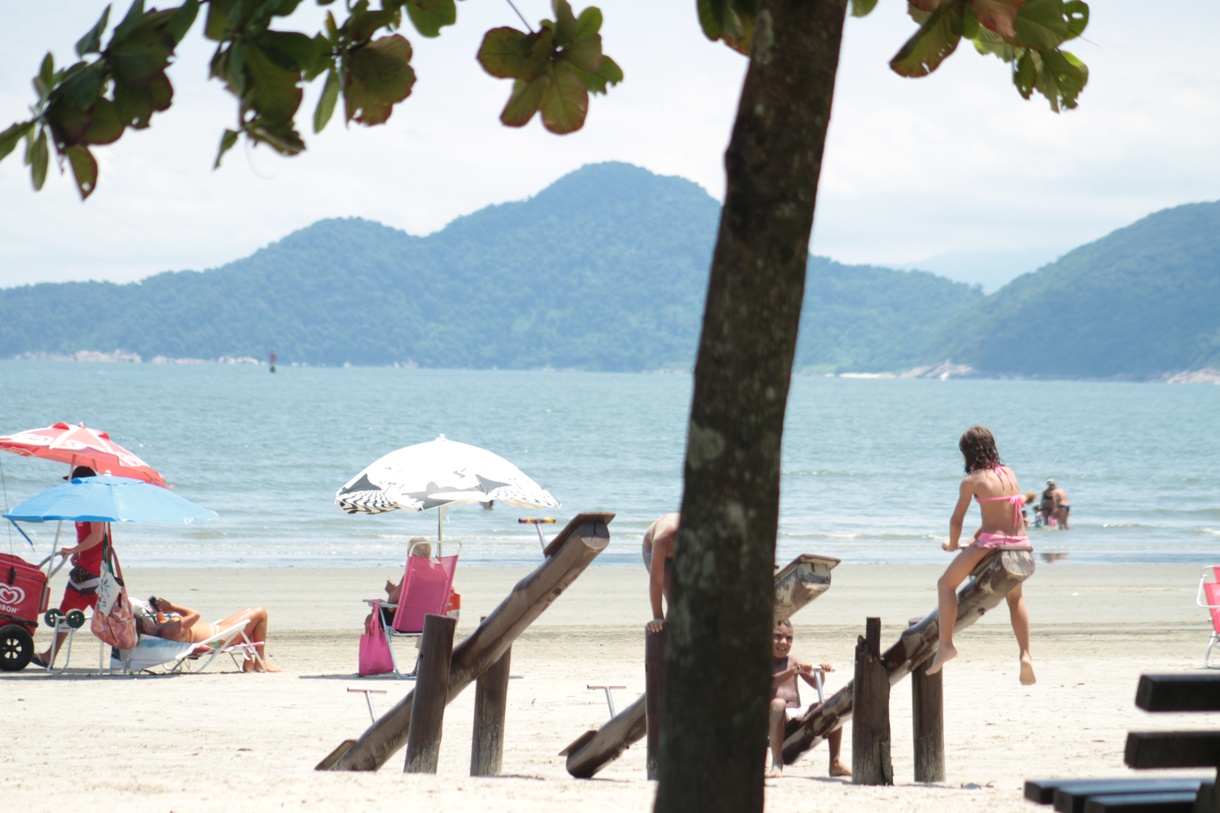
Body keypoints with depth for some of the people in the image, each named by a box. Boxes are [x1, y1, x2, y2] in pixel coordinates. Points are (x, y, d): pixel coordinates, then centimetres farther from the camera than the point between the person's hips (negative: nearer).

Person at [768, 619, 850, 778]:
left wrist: (820, 673, -7)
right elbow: (771, 682, -21)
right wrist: (793, 670, -35)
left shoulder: (792, 660, 17)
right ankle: (777, 763, -36)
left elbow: (815, 684, 15)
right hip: (774, 718, -6)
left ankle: (835, 763, -9)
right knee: (778, 704, -40)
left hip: (797, 716, 6)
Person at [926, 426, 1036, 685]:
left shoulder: (972, 481, -3)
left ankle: (945, 644, -4)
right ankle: (1025, 655, 13)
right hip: (1019, 543, 6)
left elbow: (956, 520, 2)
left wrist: (953, 544, 21)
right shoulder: (1009, 474, 12)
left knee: (946, 584, 9)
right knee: (1015, 597, 26)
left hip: (991, 542, -6)